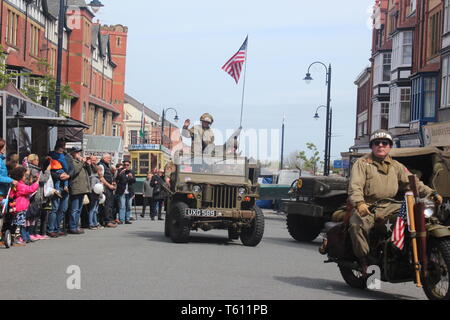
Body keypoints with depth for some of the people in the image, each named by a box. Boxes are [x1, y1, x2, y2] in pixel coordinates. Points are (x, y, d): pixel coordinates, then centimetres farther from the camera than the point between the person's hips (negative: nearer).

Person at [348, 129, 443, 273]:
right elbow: (355, 185, -10)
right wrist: (359, 203, -29)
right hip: (367, 207, -4)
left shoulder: (396, 166, 20)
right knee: (356, 225, -35)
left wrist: (432, 193, 2)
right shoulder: (362, 163, 4)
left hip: (389, 206, 4)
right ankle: (364, 260, -22)